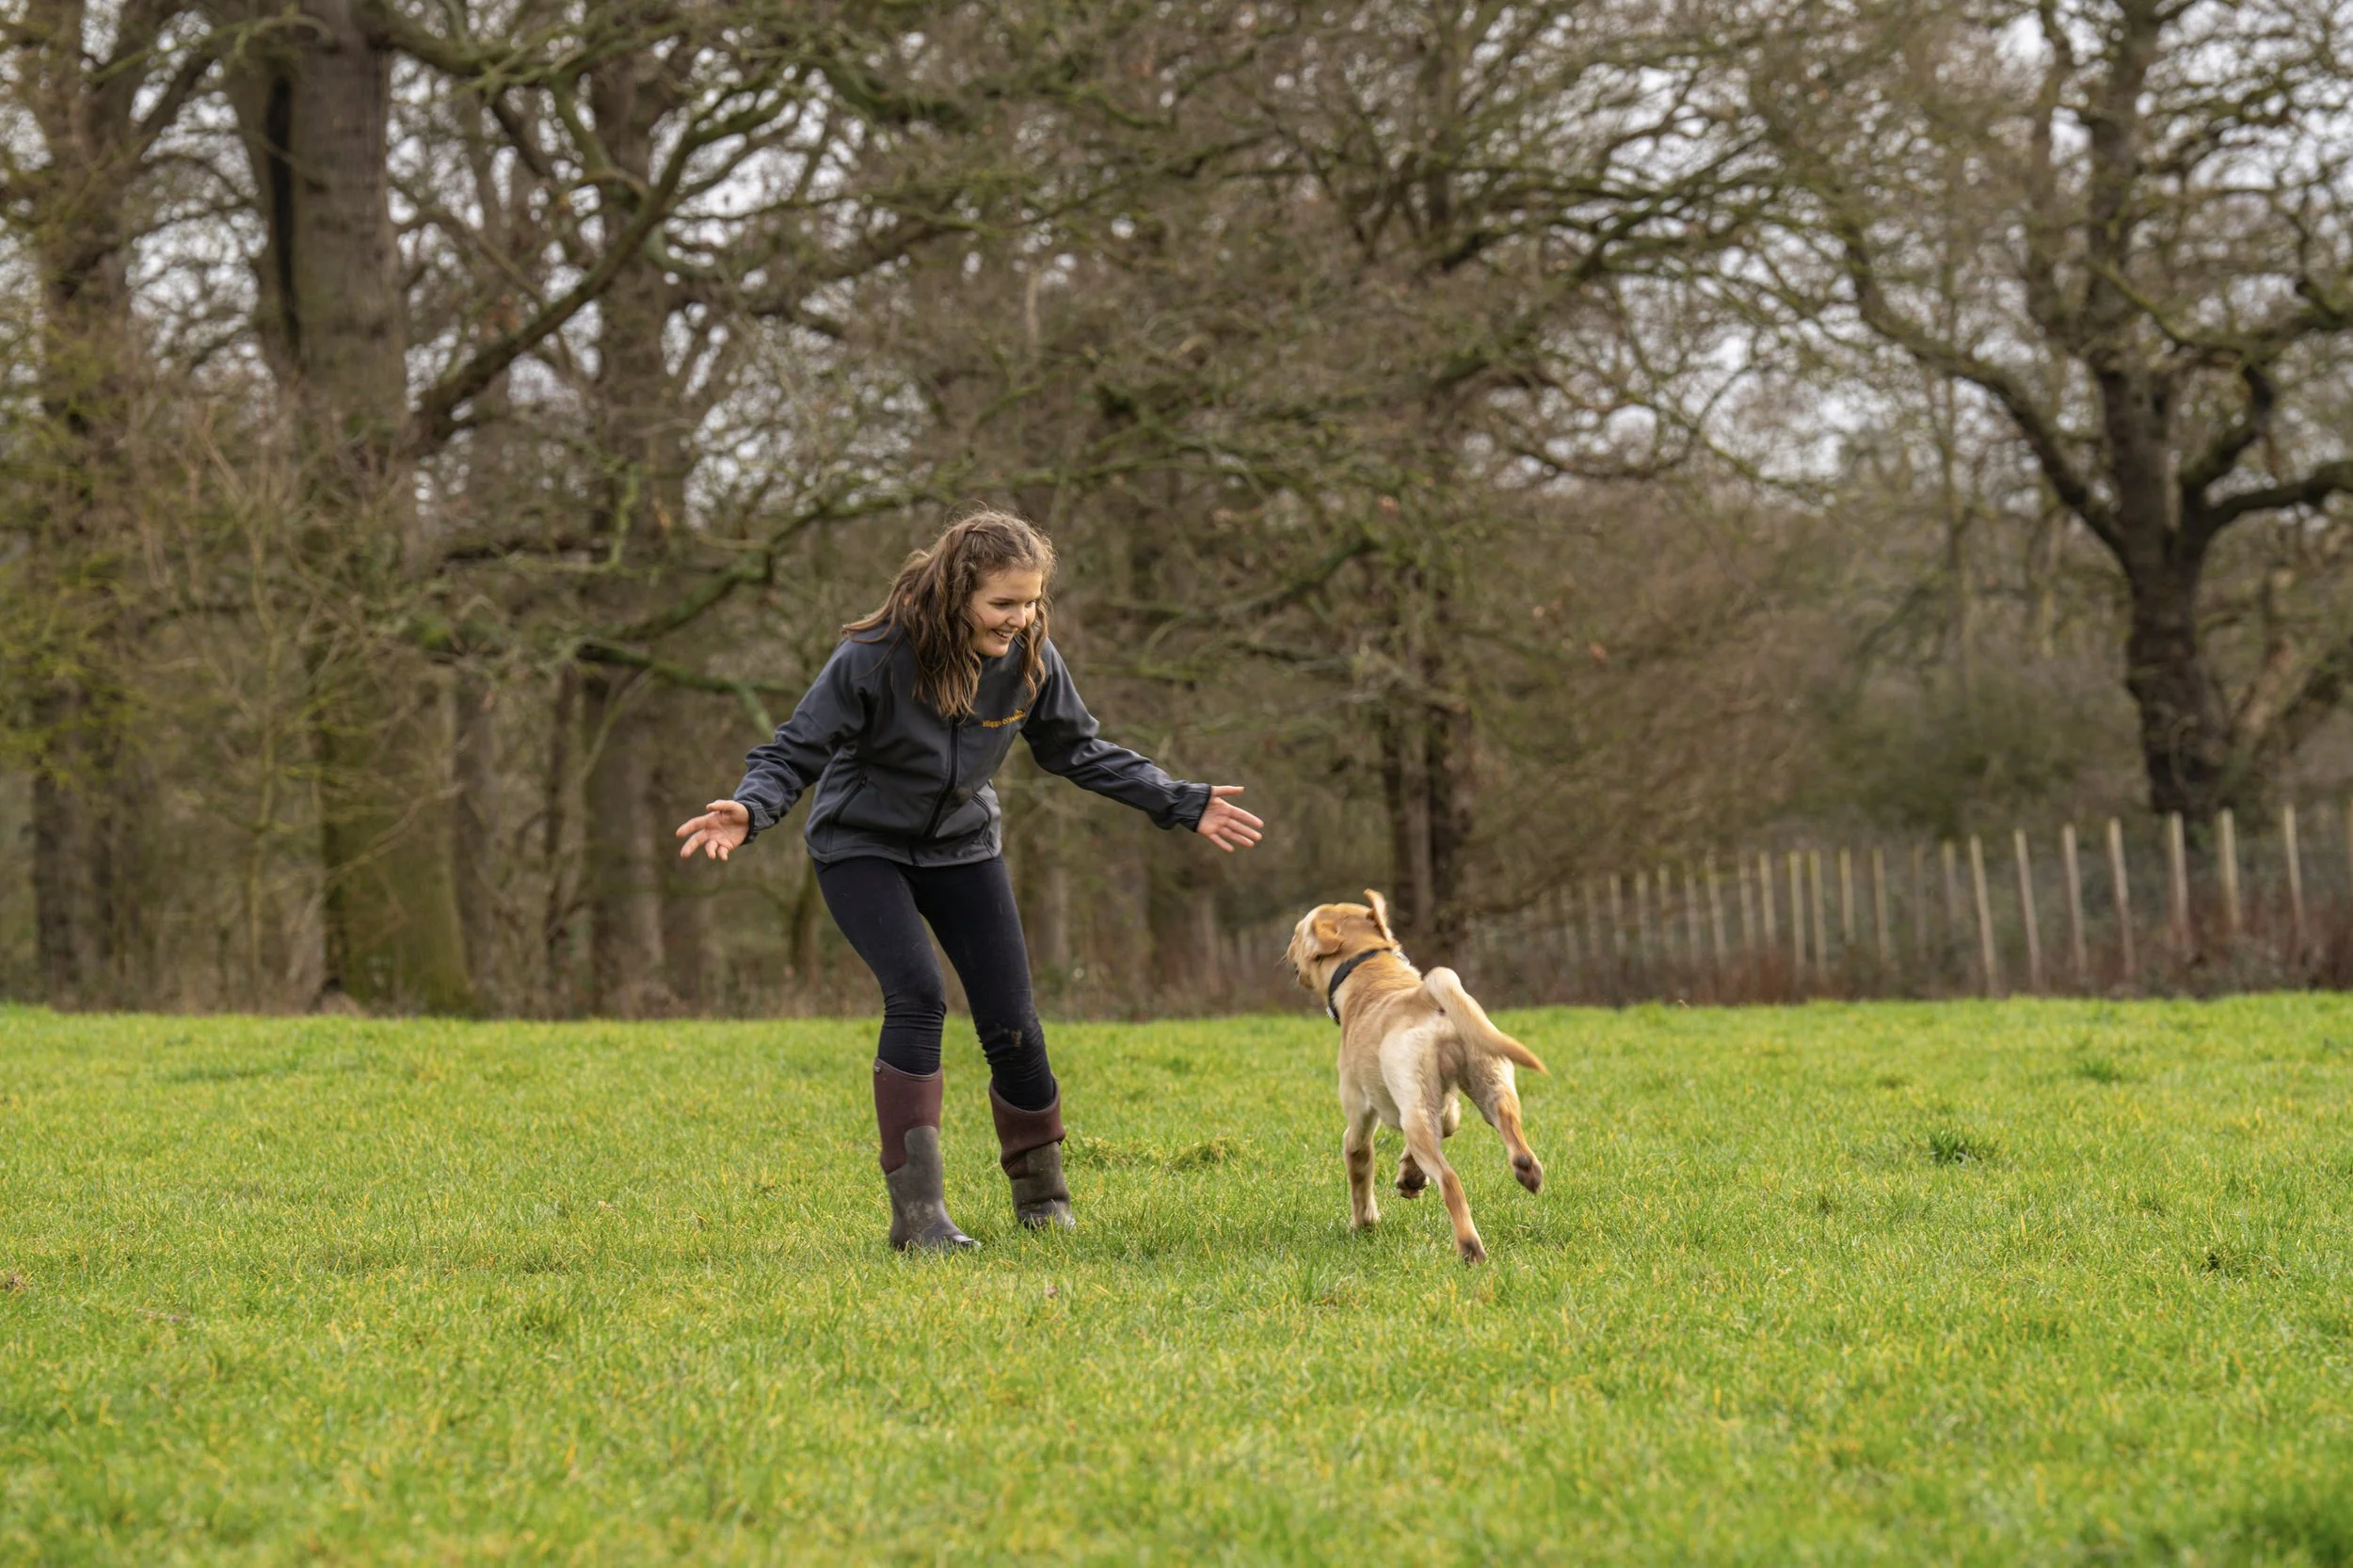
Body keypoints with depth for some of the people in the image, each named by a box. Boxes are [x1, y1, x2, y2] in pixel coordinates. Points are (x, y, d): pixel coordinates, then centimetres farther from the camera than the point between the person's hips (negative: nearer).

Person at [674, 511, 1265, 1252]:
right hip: (861, 847, -4)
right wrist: (749, 812, -43)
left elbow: (1080, 751, 1)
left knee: (1011, 1021, -2)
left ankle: (1043, 1195, 22)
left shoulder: (1030, 660, -14)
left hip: (962, 844, 4)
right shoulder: (876, 657, -28)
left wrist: (1183, 805, -3)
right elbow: (796, 751, -23)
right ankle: (918, 1211, -22)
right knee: (916, 996, -25)